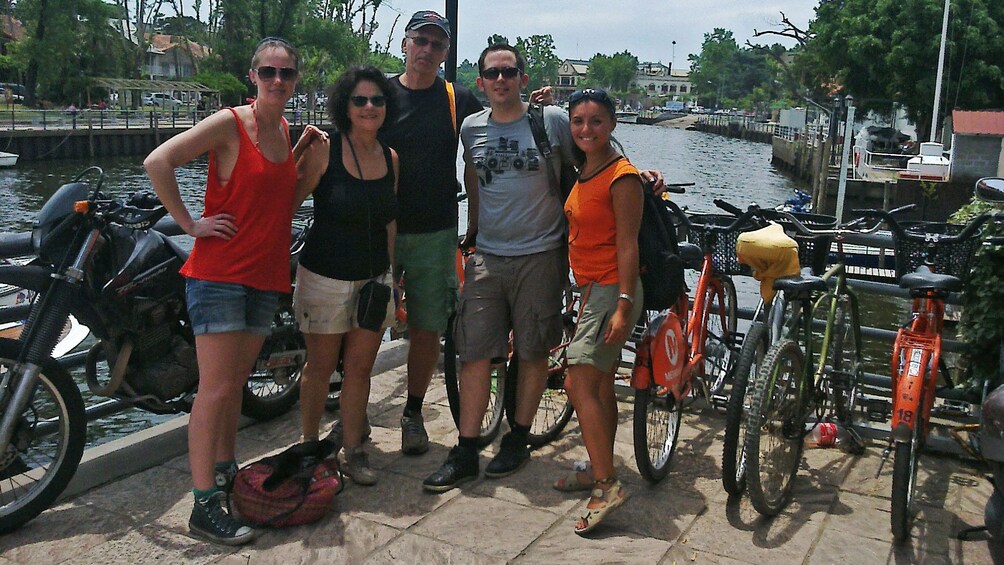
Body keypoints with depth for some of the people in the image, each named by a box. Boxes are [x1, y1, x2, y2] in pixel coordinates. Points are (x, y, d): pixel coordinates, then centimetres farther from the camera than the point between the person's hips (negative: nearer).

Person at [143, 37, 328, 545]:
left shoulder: (286, 132, 12)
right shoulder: (229, 123, -10)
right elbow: (157, 162, -17)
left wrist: (313, 155, 5)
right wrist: (190, 223, -15)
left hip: (266, 275, 7)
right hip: (220, 272, -7)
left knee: (235, 382, 16)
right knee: (217, 388, -6)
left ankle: (225, 471, 31)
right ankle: (205, 506, 0)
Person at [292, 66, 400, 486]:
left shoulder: (391, 159, 5)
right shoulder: (324, 150, -10)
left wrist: (389, 271, 13)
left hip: (374, 279, 4)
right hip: (326, 278, -4)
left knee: (360, 368, 9)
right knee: (320, 368, 7)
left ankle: (353, 451, 21)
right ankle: (308, 446, 25)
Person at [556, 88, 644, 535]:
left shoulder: (622, 176, -15)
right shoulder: (585, 171, 11)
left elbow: (627, 245, -19)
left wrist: (623, 305, -22)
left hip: (613, 291, -9)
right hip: (592, 291, 9)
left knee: (579, 384, -14)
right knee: (600, 387, 14)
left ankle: (607, 486, -8)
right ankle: (599, 472, 26)